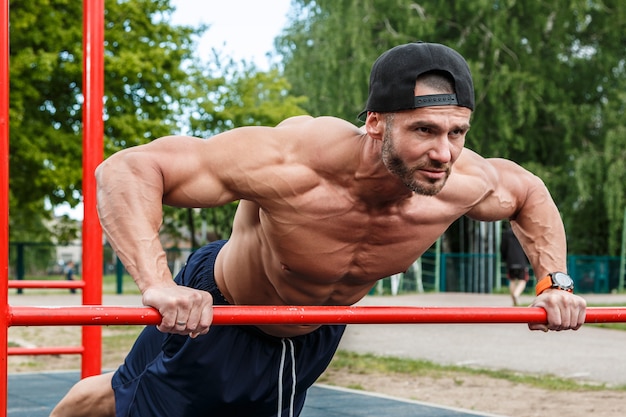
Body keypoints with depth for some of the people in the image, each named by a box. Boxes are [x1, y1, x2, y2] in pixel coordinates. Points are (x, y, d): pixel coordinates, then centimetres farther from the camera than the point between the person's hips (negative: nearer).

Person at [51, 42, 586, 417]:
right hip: (216, 312, -4)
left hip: (316, 333, 5)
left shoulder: (461, 184, -27)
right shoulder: (294, 163, -44)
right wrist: (158, 284, -56)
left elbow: (527, 192, -1)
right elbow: (127, 168, -44)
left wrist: (554, 280, -14)